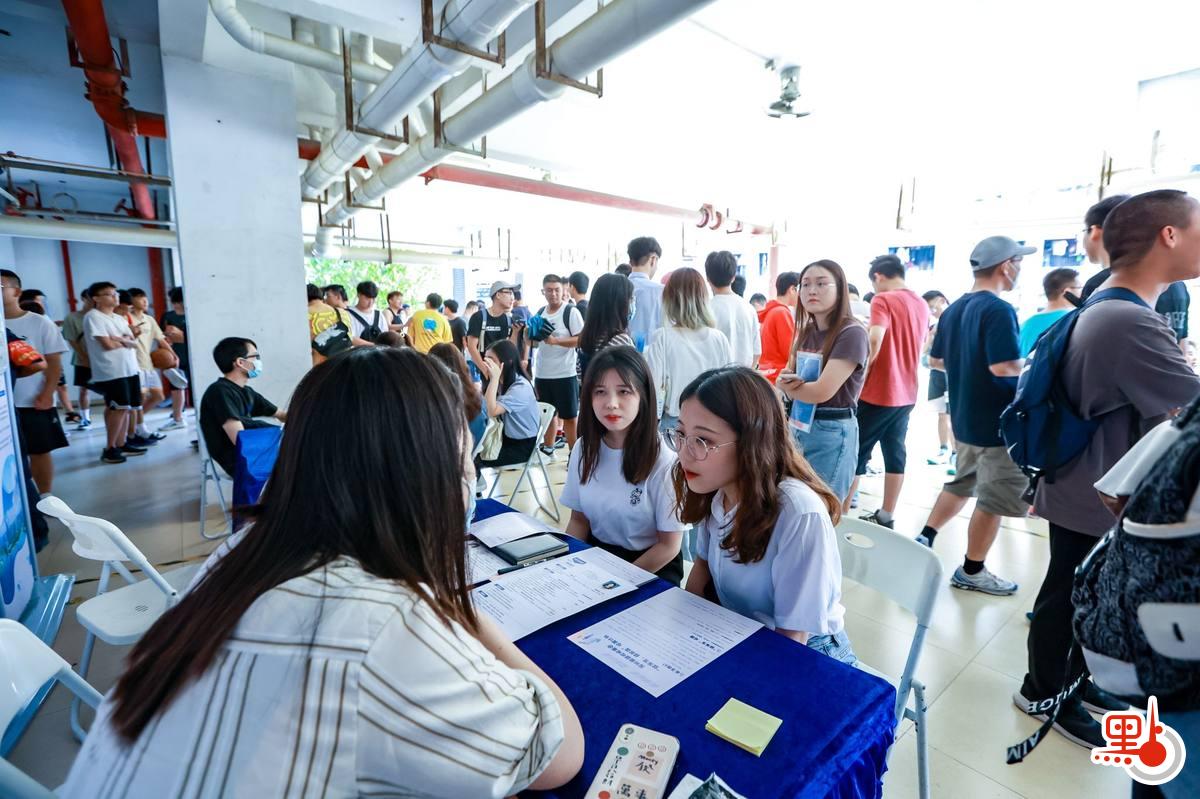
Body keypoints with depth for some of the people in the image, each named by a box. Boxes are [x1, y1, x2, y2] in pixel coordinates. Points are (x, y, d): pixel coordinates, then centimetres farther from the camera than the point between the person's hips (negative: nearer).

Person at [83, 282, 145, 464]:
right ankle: (109, 449, -1)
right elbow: (108, 344, -14)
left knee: (127, 408, 9)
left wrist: (120, 339, -9)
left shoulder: (119, 318, 17)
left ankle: (121, 444, 18)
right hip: (110, 372, -7)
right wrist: (127, 340, 4)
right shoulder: (93, 317, -7)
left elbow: (135, 343, 10)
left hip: (130, 369, 7)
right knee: (118, 408, -9)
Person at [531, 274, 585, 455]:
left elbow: (582, 339, -15)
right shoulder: (540, 313, 10)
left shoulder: (571, 311, -9)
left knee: (569, 416, 3)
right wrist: (532, 334, -2)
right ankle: (548, 448, 34)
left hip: (565, 374, -6)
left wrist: (555, 340, -22)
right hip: (542, 373, 6)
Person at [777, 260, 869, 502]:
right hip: (798, 425, 8)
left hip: (832, 433, -7)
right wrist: (786, 380, -16)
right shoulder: (807, 331, 8)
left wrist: (785, 385, -4)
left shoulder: (852, 333, -16)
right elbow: (788, 377, 8)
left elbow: (822, 391, -23)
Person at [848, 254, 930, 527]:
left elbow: (874, 343, -25)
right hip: (906, 394, 8)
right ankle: (885, 517, 18)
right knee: (895, 454, 11)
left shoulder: (883, 300, -12)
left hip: (877, 393, -7)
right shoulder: (922, 305, 12)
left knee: (855, 454, 0)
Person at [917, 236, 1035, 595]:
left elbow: (936, 360, 14)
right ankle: (971, 571, 18)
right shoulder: (999, 310, -19)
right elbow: (1006, 368, -28)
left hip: (965, 419, 8)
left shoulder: (953, 310, 7)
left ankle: (924, 538, 22)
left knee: (962, 483, 23)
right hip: (999, 423, -8)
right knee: (994, 499, 6)